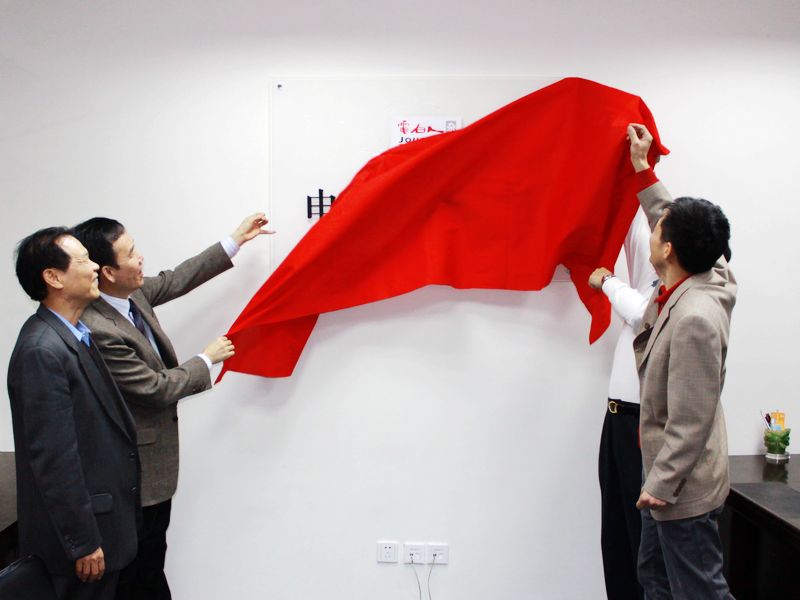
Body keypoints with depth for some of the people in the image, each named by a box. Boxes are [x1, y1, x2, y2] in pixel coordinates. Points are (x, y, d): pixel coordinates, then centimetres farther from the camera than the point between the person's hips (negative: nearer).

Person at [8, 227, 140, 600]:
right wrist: (83, 542, -19)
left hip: (103, 514, 8)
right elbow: (54, 459, -23)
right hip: (81, 526, -8)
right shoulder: (42, 351, -24)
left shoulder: (73, 334, 4)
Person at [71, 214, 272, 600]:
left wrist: (235, 241, 11)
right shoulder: (99, 330, -30)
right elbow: (157, 388, -23)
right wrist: (207, 360, -9)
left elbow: (176, 280, 10)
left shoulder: (130, 292, -5)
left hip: (155, 459, 9)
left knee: (151, 557, 22)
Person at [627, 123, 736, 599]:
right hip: (670, 475, 10)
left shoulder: (695, 318, -29)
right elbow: (677, 224, 16)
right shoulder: (706, 280, -2)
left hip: (685, 487, -10)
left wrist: (661, 483, -19)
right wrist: (642, 169, 21)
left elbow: (691, 421, -27)